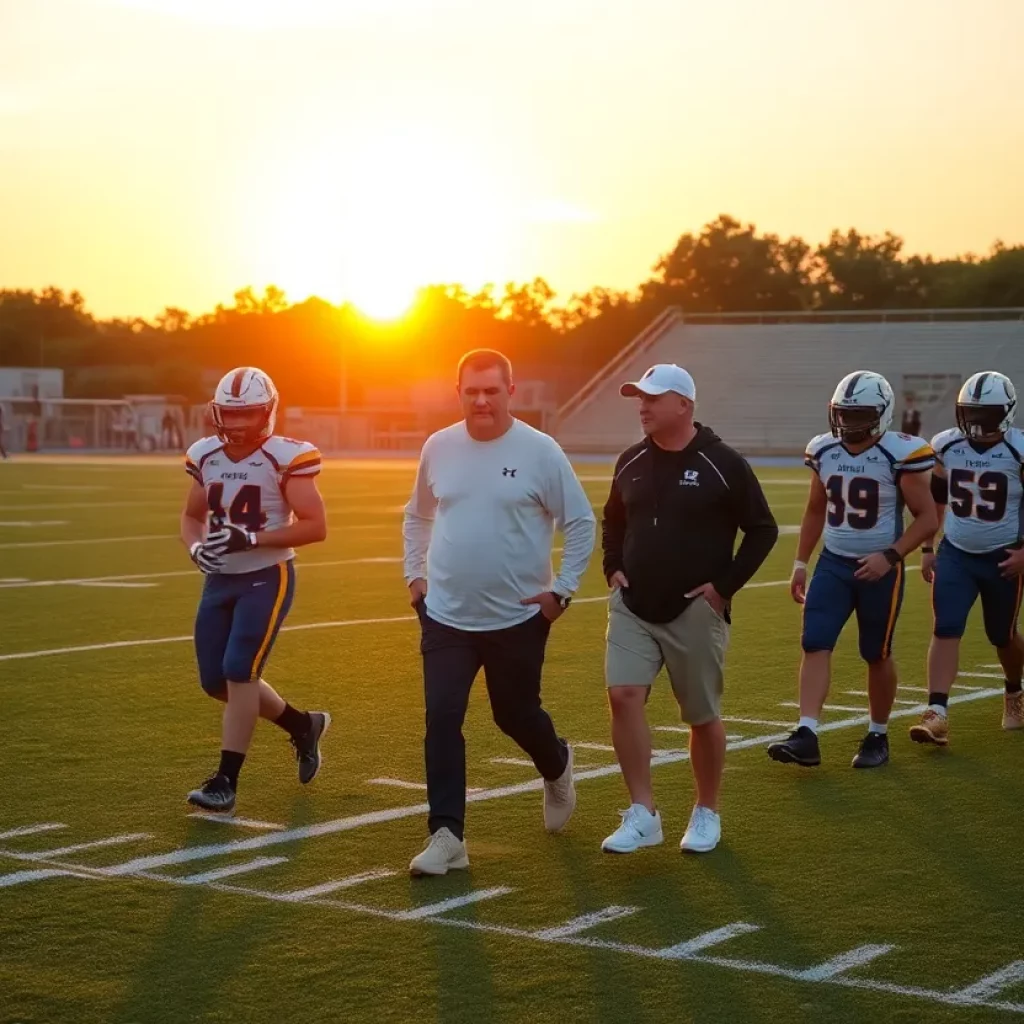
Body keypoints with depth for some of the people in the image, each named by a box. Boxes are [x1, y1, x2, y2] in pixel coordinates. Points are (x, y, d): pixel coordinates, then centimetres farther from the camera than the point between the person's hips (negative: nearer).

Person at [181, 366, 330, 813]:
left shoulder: (285, 458, -15)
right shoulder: (204, 456, 2)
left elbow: (316, 527, -16)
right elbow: (192, 517, 15)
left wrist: (250, 539, -25)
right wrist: (196, 548, -8)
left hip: (266, 579, -7)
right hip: (220, 580, 7)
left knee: (239, 673, -13)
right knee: (216, 680, 9)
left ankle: (226, 780, -3)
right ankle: (302, 725, 30)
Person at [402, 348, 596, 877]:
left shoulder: (540, 451, -10)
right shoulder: (439, 447, 1)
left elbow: (581, 523, -5)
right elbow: (417, 517, 17)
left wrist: (561, 589, -9)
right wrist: (415, 575, 9)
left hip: (519, 617, -2)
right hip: (446, 616, 3)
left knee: (516, 716, 12)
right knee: (441, 722, -6)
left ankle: (557, 768, 46)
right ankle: (447, 835, 0)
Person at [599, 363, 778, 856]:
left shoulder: (722, 464, -10)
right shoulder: (632, 462, 5)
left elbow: (762, 531, -4)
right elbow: (613, 520, 23)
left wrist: (724, 585, -10)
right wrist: (614, 568, 8)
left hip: (695, 612, -4)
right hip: (633, 607, 4)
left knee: (702, 716, 6)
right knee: (623, 696, -12)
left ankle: (707, 812, 26)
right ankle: (642, 813, -5)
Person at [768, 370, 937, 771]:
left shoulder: (899, 455, -14)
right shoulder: (823, 452, 1)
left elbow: (927, 518, -10)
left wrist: (889, 556, -21)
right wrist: (800, 563, 13)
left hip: (879, 568, -4)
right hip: (832, 563, 4)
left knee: (877, 655, 8)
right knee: (815, 645, -8)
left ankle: (878, 737, 24)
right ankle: (806, 736, -12)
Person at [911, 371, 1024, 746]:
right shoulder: (946, 447, -2)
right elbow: (934, 500, 11)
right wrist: (927, 548, 10)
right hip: (955, 554, 3)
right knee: (946, 630, -10)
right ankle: (937, 714, -15)